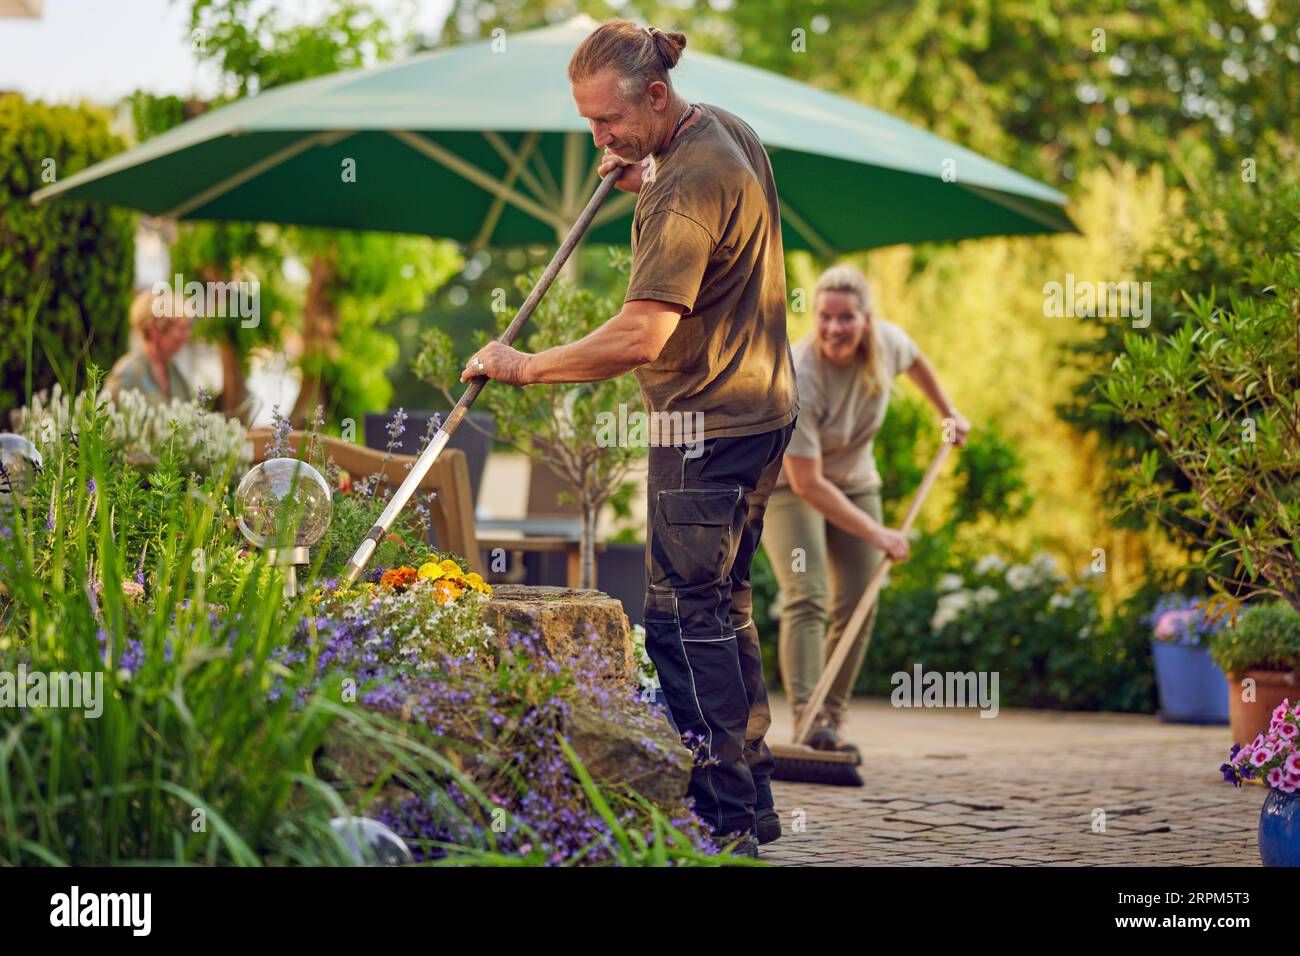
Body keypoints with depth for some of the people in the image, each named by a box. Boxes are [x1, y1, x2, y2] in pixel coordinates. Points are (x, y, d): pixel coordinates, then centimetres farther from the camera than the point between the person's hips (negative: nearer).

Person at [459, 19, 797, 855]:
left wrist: (527, 366, -20)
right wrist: (645, 179, 14)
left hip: (707, 425, -10)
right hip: (761, 408, 10)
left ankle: (723, 819, -5)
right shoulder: (729, 132, 8)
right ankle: (752, 800, 23)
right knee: (722, 605, 16)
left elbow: (641, 336, -30)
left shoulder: (689, 184, -23)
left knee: (684, 617, -7)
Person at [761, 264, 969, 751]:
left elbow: (915, 360, 11)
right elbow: (808, 483, -31)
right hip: (787, 481, -6)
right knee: (806, 598, -22)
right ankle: (807, 722, -30)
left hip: (854, 481, 6)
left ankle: (832, 720, 6)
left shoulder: (887, 341, -19)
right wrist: (876, 534, -29)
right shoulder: (798, 378, -34)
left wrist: (949, 413, 18)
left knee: (857, 604, -1)